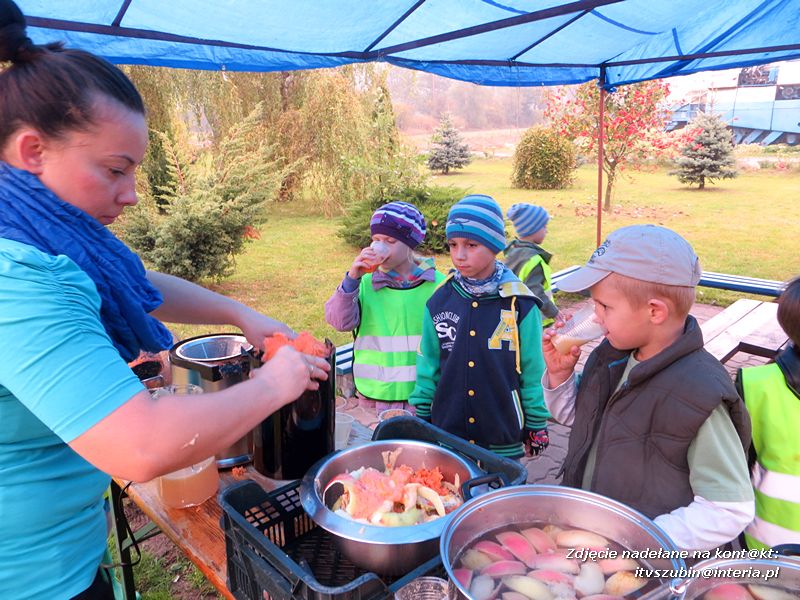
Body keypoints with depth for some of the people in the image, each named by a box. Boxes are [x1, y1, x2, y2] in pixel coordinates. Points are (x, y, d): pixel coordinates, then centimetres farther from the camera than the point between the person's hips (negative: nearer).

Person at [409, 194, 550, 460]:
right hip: (446, 433, 2)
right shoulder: (439, 301, -4)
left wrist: (537, 425, 2)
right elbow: (428, 368, 4)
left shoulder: (520, 303, -11)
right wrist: (419, 418, 6)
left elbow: (532, 371, -3)